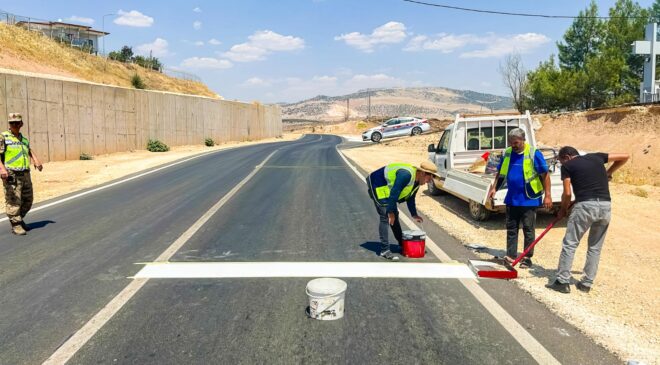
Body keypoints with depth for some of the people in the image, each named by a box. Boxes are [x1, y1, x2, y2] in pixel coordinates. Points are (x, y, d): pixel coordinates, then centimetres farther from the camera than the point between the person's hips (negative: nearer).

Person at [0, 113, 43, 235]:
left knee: (27, 201, 13)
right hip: (11, 175, -7)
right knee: (14, 202, -5)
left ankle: (19, 219, 32)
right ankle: (16, 225, 3)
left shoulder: (23, 138, 17)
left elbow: (30, 151, 34)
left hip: (25, 174, 7)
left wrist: (36, 161, 14)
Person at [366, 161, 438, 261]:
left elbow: (410, 198, 13)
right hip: (377, 186, -10)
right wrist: (391, 212, -25)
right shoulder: (406, 175, -32)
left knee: (394, 215, 15)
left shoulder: (417, 181, 0)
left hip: (387, 190, 10)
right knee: (386, 217, -16)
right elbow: (394, 194, -31)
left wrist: (414, 215, 13)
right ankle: (385, 250, -13)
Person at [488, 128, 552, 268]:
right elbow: (500, 173, 16)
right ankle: (511, 255, 18)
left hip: (529, 199, -5)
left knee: (528, 230, 5)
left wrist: (547, 195, -13)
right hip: (512, 199, 5)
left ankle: (527, 258, 14)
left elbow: (545, 175, -10)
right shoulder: (507, 153, 4)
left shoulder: (534, 154, -11)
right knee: (511, 228, 10)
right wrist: (494, 188, 9)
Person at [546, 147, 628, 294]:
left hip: (585, 205, -5)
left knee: (569, 244, 3)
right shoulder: (596, 157, 20)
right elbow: (624, 157, 25)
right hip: (605, 206, 5)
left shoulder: (567, 166, 7)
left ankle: (563, 282, 3)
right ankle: (586, 284, 19)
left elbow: (567, 193, 0)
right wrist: (609, 173, 33)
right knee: (595, 247, 15)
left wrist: (563, 210, 15)